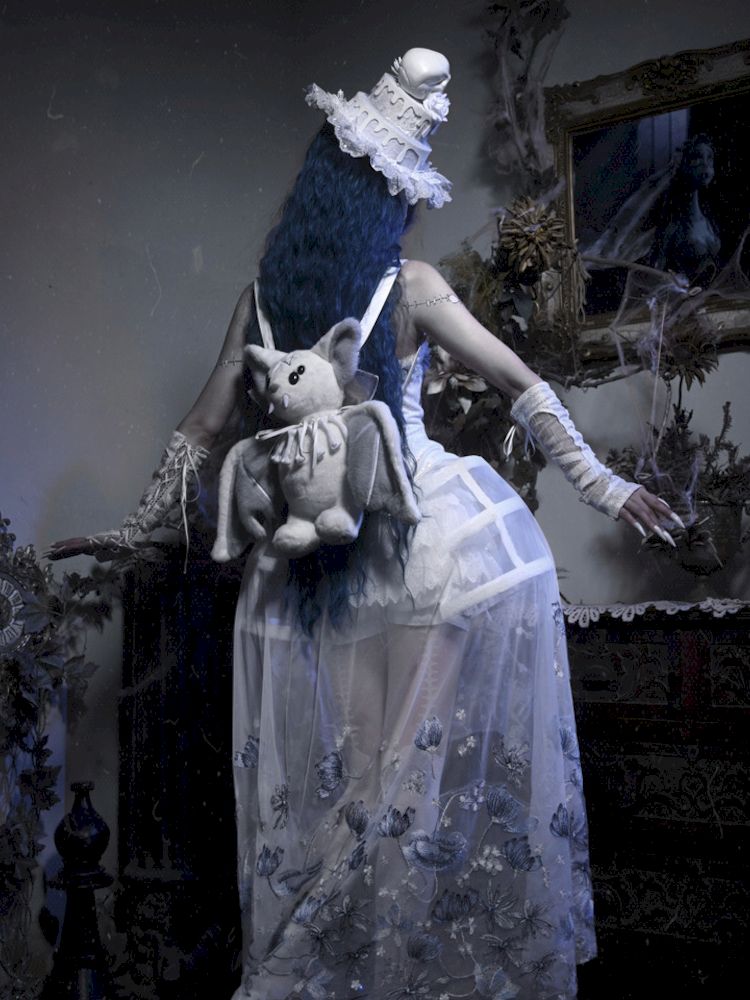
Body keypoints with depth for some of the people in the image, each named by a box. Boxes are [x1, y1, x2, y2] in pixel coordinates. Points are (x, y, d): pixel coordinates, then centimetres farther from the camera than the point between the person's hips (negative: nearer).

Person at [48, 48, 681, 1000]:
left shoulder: (261, 295, 3)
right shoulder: (409, 286, -5)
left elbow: (202, 429, 8)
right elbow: (522, 387, -3)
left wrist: (136, 528, 19)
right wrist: (603, 485, 3)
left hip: (303, 555, 3)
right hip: (432, 542, -3)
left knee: (326, 771, 12)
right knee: (451, 761, 6)